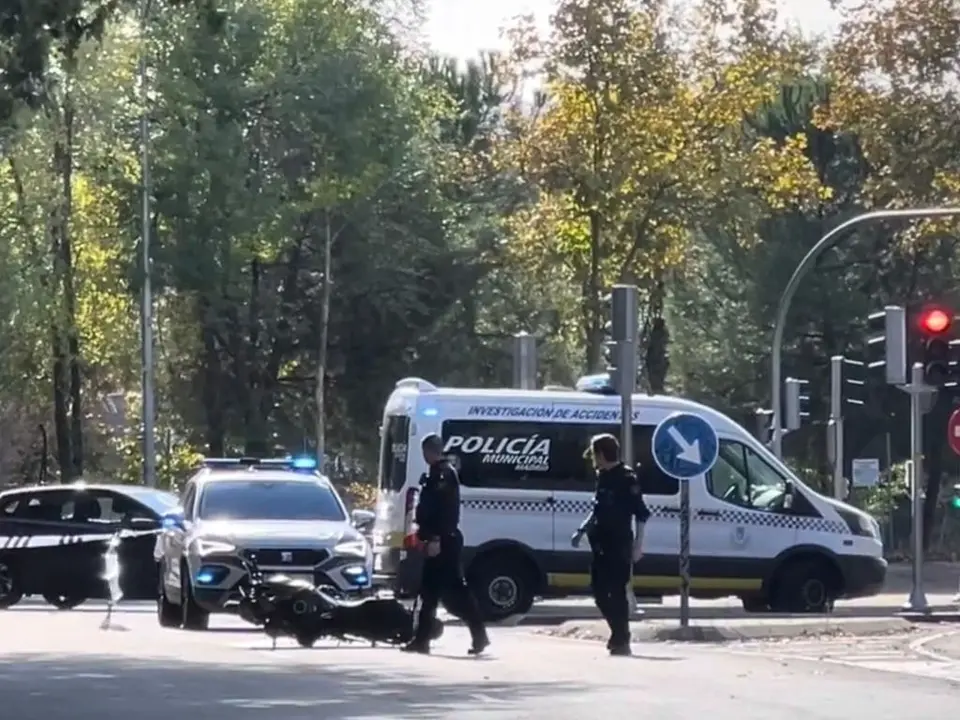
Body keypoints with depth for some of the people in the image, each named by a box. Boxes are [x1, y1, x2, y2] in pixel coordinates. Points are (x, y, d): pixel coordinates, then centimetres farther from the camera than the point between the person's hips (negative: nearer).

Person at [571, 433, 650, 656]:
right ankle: (618, 634, 23)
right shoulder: (603, 478, 12)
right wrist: (582, 531, 19)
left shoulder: (627, 478, -11)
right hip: (602, 546, 8)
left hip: (620, 546, -8)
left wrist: (638, 545, -16)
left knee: (617, 593, -7)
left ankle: (622, 640, 0)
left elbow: (641, 514, -12)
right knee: (600, 591, 10)